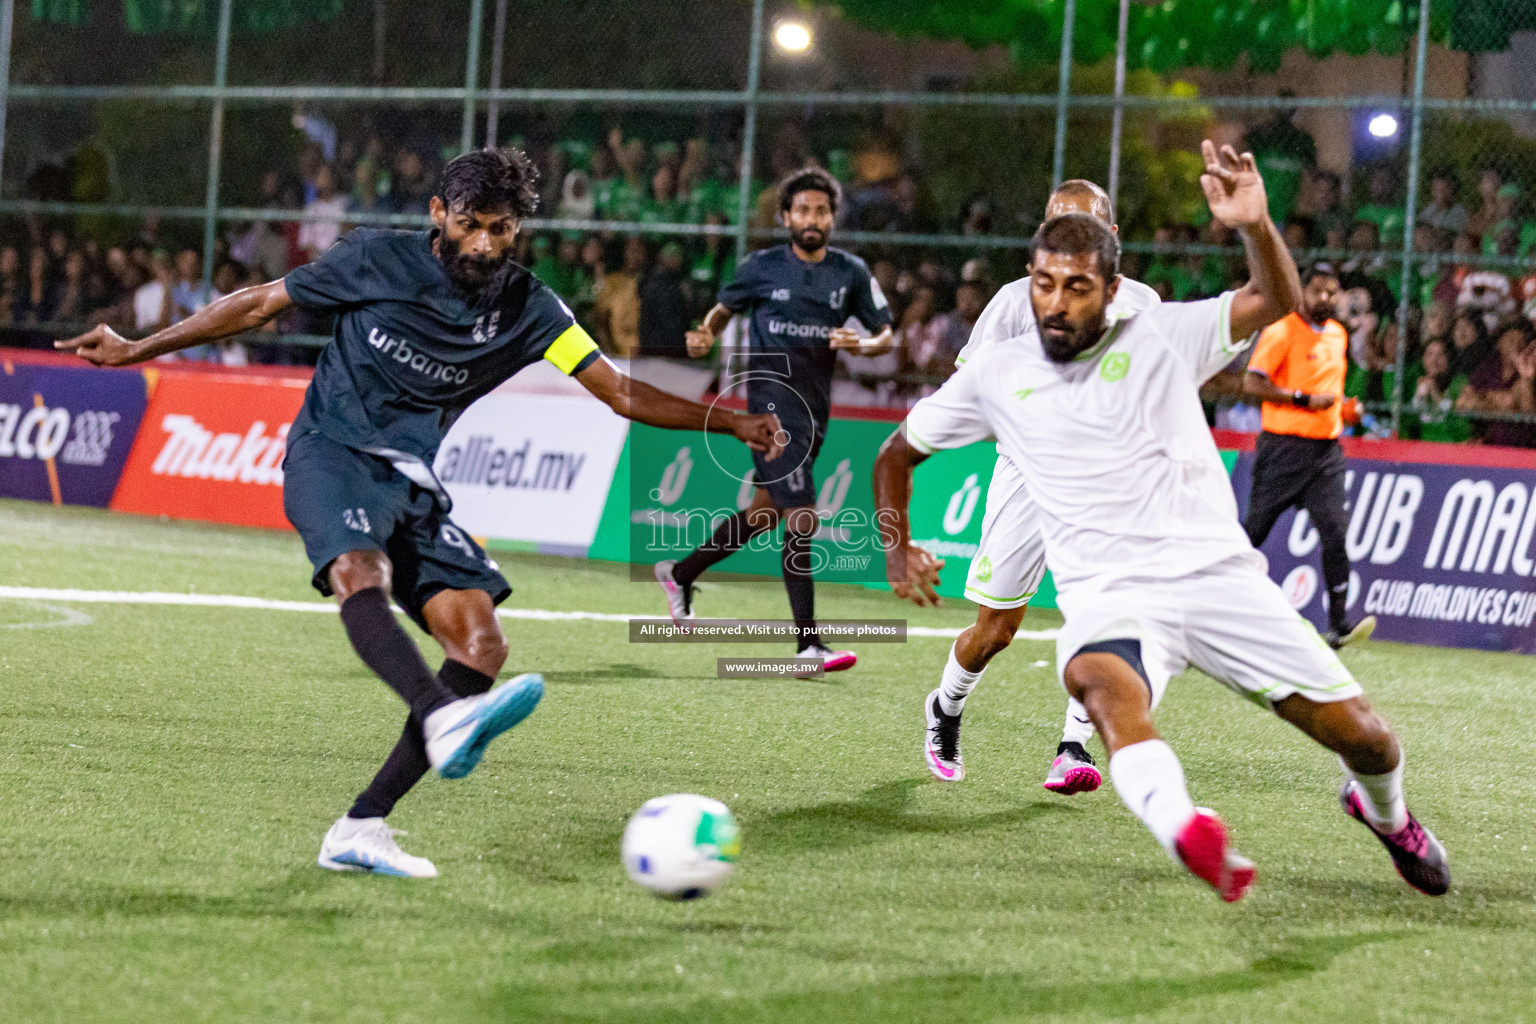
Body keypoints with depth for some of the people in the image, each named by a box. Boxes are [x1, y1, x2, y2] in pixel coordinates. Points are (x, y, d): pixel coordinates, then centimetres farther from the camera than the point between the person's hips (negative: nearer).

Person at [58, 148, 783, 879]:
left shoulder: (527, 308, 3)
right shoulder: (378, 261, -4)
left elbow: (621, 393, 1)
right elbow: (261, 304, 5)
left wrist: (731, 424, -11)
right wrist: (138, 350, 7)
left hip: (411, 480, 4)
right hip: (330, 454, -4)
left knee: (482, 642, -14)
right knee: (361, 575, -36)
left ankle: (359, 830, -14)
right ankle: (447, 719, -62)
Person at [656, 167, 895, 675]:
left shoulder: (851, 272, 6)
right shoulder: (762, 267, 0)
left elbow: (885, 334, 9)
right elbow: (724, 308, 13)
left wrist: (861, 344, -13)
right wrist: (705, 334, -8)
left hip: (814, 405, 5)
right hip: (772, 400, -5)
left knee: (765, 512, 17)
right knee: (802, 517, -14)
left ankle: (680, 573, 40)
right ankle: (808, 644, -14)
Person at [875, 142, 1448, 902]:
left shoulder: (1156, 339, 6)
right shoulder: (995, 376, 11)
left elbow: (1276, 302, -4)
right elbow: (900, 447, 27)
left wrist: (1255, 226, -22)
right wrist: (896, 545, 26)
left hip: (1218, 574, 1)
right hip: (1106, 597, 0)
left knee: (1356, 733, -1)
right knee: (1103, 682, -38)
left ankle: (1384, 813, 37)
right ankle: (1189, 835, -65)